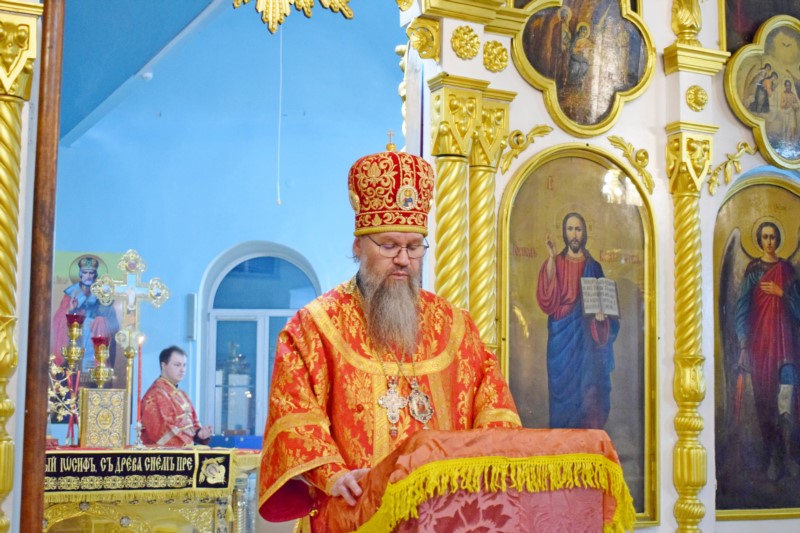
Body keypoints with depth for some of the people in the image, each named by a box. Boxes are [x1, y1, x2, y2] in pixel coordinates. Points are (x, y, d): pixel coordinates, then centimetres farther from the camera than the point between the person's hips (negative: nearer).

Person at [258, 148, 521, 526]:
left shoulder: (453, 324, 12)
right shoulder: (317, 324, 3)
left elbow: (493, 409, 11)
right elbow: (295, 414, -6)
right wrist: (332, 475, -21)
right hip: (357, 513, -2)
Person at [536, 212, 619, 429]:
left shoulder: (593, 267, 11)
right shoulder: (555, 263, 4)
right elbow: (547, 297, -13)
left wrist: (601, 313, -11)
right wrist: (552, 257, -18)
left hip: (586, 337, 2)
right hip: (563, 336, -1)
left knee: (588, 389, -2)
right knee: (563, 385, -3)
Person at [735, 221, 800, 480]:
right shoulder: (753, 270, 5)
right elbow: (742, 308, 0)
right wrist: (744, 343, -8)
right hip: (760, 339, -1)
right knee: (764, 396, 0)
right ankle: (773, 456, 7)